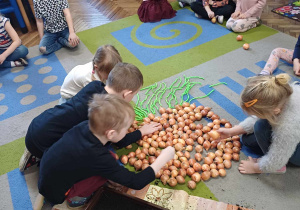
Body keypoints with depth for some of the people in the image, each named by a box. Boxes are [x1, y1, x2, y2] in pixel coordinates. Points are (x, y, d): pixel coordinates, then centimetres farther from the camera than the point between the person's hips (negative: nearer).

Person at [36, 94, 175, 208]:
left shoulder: (86, 126, -17)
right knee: (110, 170, -18)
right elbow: (136, 183, -29)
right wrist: (163, 159, -21)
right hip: (55, 193, -7)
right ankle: (74, 197, 1)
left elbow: (119, 142, 2)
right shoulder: (99, 157, -36)